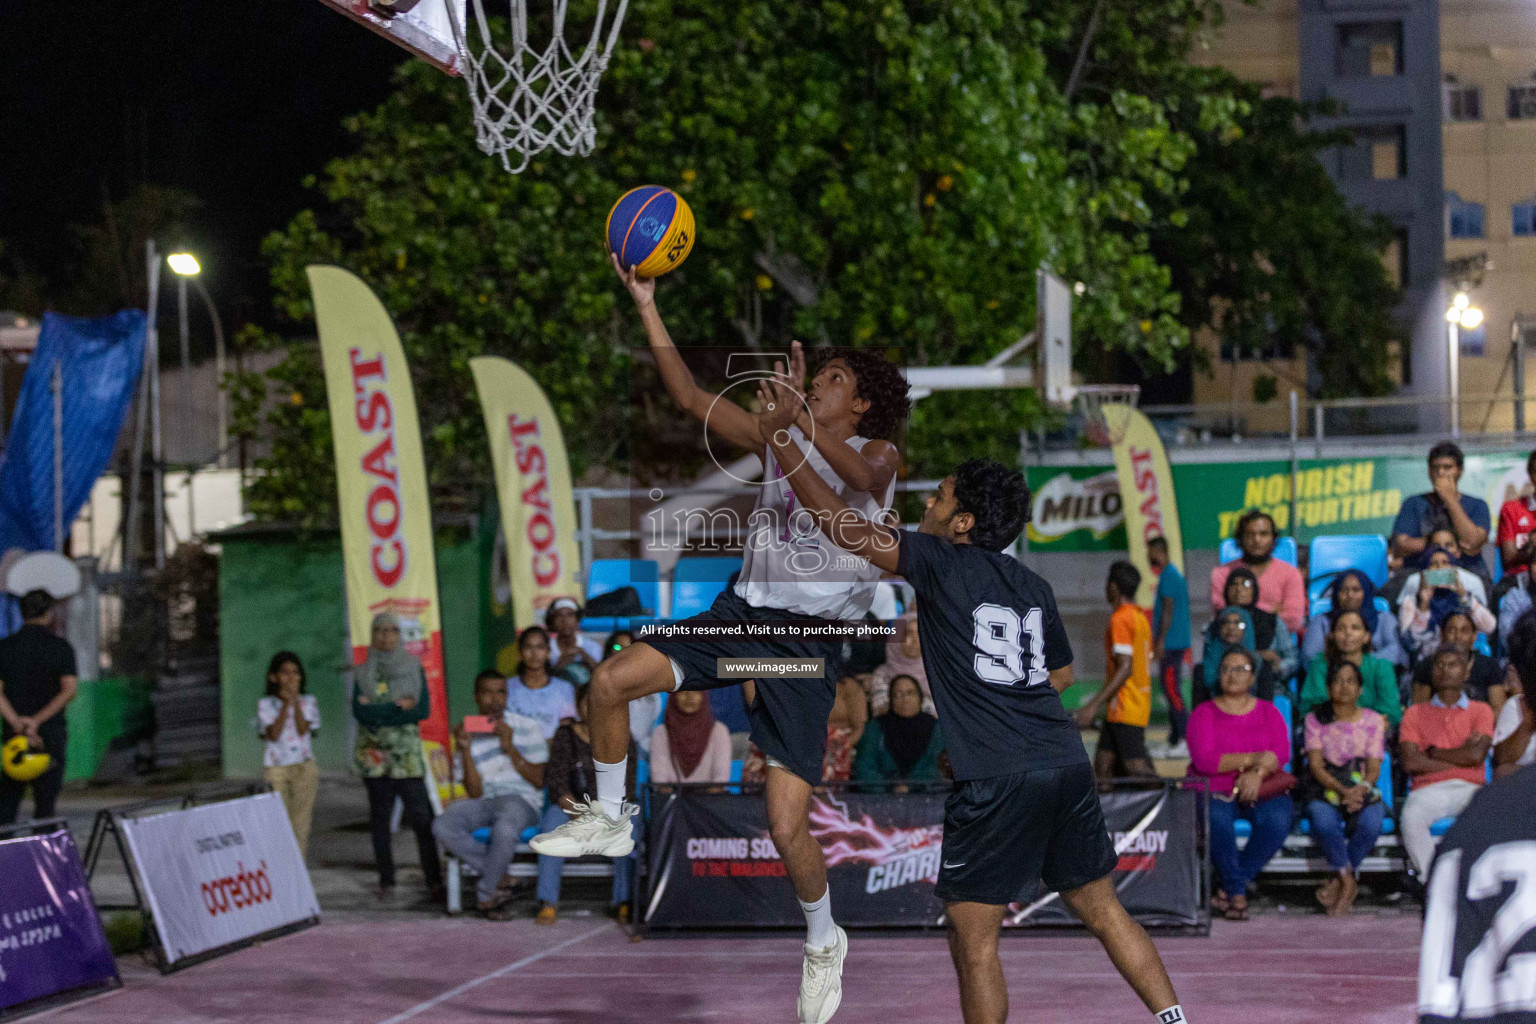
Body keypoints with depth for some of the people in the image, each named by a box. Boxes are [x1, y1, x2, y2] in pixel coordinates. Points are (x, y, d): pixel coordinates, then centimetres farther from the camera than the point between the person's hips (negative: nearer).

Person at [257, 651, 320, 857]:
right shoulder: (265, 705, 3)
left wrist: (295, 701, -10)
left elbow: (303, 730, -7)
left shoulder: (308, 702, 8)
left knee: (300, 821, 1)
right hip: (275, 769, -2)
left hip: (304, 768, 2)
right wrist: (286, 704, -11)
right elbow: (274, 734, -10)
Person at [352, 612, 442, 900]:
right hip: (374, 755, 1)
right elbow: (359, 712, -4)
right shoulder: (364, 673, 9)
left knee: (421, 817, -9)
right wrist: (399, 707, -11)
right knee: (379, 817, 3)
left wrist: (377, 712, -8)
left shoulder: (414, 668, 8)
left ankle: (434, 879, -8)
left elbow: (423, 710, -3)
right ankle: (386, 881, 9)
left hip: (407, 755, -1)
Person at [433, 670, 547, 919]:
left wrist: (510, 748, -12)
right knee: (442, 826, -29)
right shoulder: (468, 736, 10)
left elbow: (538, 781, -2)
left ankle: (485, 894, -16)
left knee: (505, 829, -40)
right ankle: (500, 878, -15)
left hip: (522, 801, -3)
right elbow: (475, 793, 2)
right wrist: (465, 750, -10)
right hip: (484, 804, 3)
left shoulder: (527, 728, 6)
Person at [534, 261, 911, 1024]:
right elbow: (689, 397, 8)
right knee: (611, 681, -13)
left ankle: (824, 942, 18)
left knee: (786, 826, -10)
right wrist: (647, 306, 1)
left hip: (806, 641, -5)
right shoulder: (778, 439, 11)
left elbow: (860, 476, -30)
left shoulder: (879, 455, -4)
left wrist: (800, 416, -46)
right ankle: (609, 820, 11)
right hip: (740, 613, 5)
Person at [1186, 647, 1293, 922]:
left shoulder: (1268, 712, 13)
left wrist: (1258, 773, -24)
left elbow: (1282, 752, -3)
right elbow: (1204, 760, -11)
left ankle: (1228, 886, -17)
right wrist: (1252, 758, -18)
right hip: (1214, 790, -2)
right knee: (1217, 820, -37)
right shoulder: (1203, 713, 4)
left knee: (1277, 820, -31)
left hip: (1262, 790, 2)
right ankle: (1237, 892, -19)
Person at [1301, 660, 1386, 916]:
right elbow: (1316, 765, -3)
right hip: (1325, 790, -1)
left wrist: (1360, 789, -21)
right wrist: (1342, 790, -21)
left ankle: (1341, 880, -15)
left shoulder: (1373, 720, 10)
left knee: (1371, 823, -34)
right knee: (1324, 822, -37)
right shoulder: (1315, 719, 8)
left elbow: (1374, 767, 2)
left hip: (1363, 788, 1)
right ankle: (1348, 882, -18)